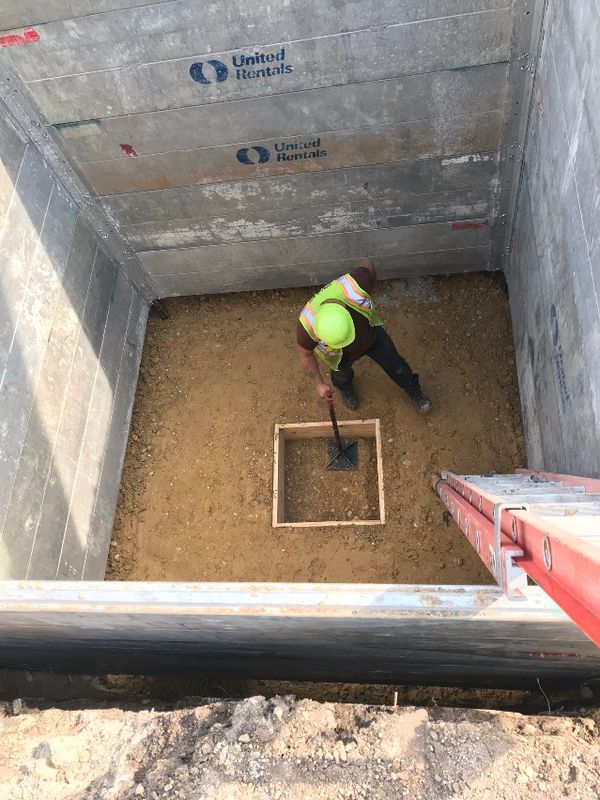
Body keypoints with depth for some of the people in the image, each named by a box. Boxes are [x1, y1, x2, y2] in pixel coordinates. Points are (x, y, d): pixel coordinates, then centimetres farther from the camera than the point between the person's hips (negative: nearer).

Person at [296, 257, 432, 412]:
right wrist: (319, 384, -10)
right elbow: (305, 354, -19)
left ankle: (413, 389, 53)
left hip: (370, 331, 1)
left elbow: (367, 264, -20)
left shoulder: (354, 287, -44)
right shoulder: (308, 325, -42)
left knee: (393, 361, 22)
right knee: (342, 372, 30)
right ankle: (344, 387, 67)